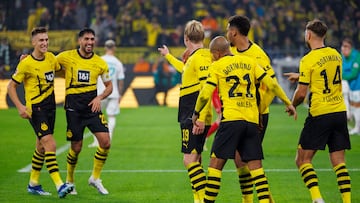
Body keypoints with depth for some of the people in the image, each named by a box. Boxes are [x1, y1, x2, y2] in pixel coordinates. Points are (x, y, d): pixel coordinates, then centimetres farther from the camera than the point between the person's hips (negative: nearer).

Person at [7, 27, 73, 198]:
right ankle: (59, 185, -21)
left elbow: (60, 71, 27)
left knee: (41, 147, 15)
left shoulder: (51, 57, 5)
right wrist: (20, 107, -17)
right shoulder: (26, 64, -13)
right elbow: (11, 86, -7)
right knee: (50, 144, -18)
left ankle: (33, 184, 28)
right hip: (35, 108, -7)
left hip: (50, 106, 7)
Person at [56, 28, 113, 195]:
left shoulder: (100, 63, 2)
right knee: (76, 147, 0)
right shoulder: (66, 57, -4)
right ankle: (69, 180, 25)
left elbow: (109, 86, 12)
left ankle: (95, 178, 10)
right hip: (73, 108, -2)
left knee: (105, 142, -9)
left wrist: (99, 97, -7)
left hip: (92, 106, 2)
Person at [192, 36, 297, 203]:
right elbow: (271, 84, 10)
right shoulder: (249, 62, 14)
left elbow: (205, 94, -2)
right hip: (252, 120, 4)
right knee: (255, 165, 3)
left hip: (231, 120, -4)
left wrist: (196, 113, 15)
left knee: (216, 162, 2)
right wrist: (288, 103, 19)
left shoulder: (217, 66, 3)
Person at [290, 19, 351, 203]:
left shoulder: (308, 60, -11)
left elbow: (301, 93, -11)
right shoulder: (336, 55, 9)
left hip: (320, 114, -6)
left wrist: (292, 106, 10)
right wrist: (301, 76, 35)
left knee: (303, 160, 3)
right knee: (339, 162, 7)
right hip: (340, 111, 6)